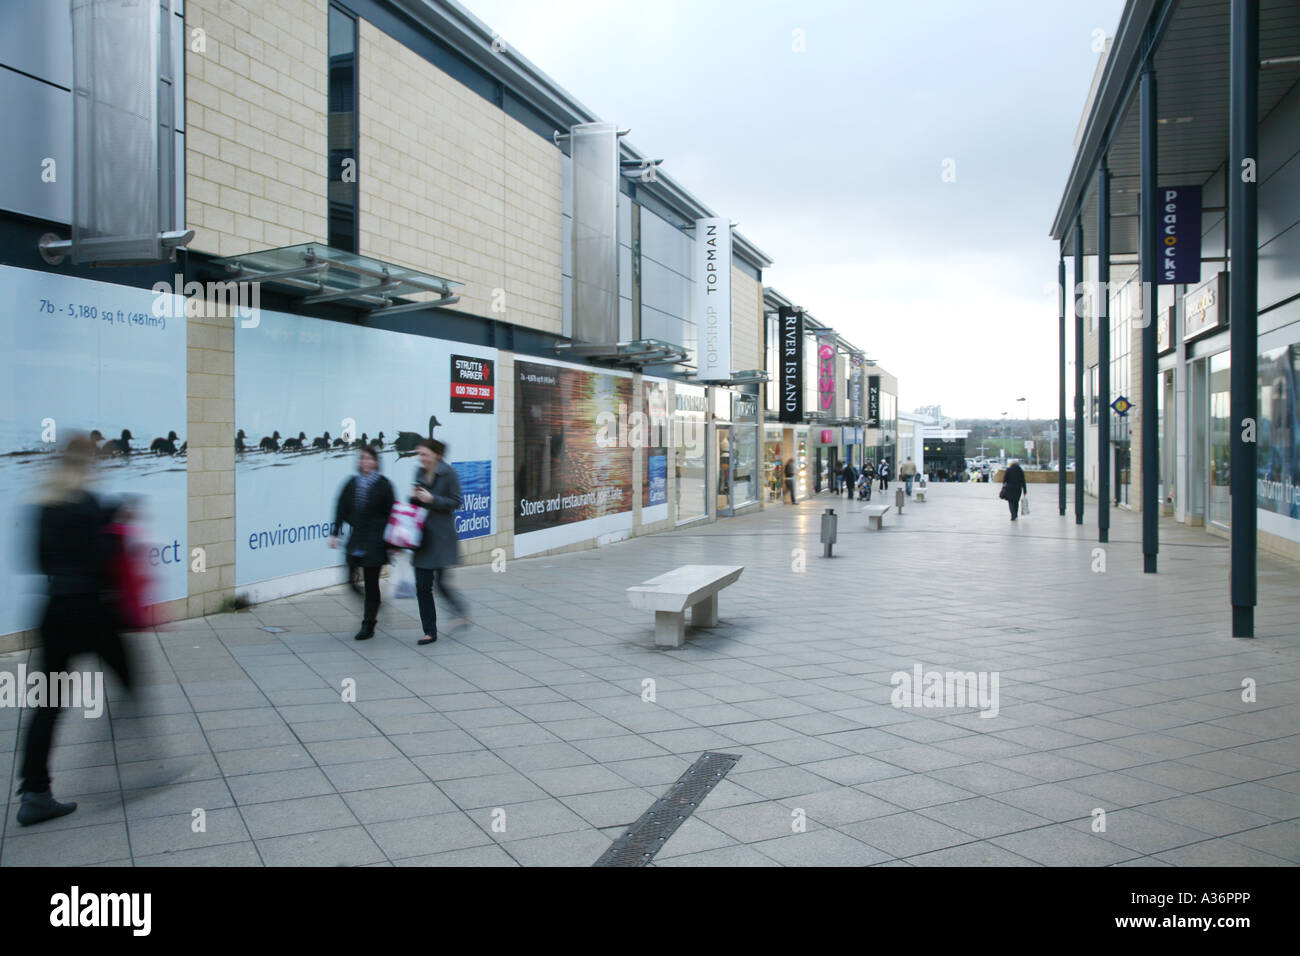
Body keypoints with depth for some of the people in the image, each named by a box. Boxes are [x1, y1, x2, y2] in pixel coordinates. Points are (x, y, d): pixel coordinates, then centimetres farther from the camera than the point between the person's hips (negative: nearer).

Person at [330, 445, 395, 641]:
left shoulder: (384, 484, -2)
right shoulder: (352, 483, 8)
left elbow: (391, 514, -2)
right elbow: (341, 509, 9)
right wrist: (335, 533, 3)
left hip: (375, 542, -4)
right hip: (356, 539, 4)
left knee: (371, 582, 0)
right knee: (352, 581, 2)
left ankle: (368, 626, 12)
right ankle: (371, 614, 24)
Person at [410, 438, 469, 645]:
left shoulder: (448, 473, -8)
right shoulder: (420, 473, 10)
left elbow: (457, 502, -9)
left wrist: (432, 499, -18)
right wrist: (414, 497, -3)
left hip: (442, 535, -6)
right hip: (422, 535, 6)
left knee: (441, 582, -6)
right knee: (422, 586, 4)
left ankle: (460, 614, 20)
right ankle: (430, 631, 13)